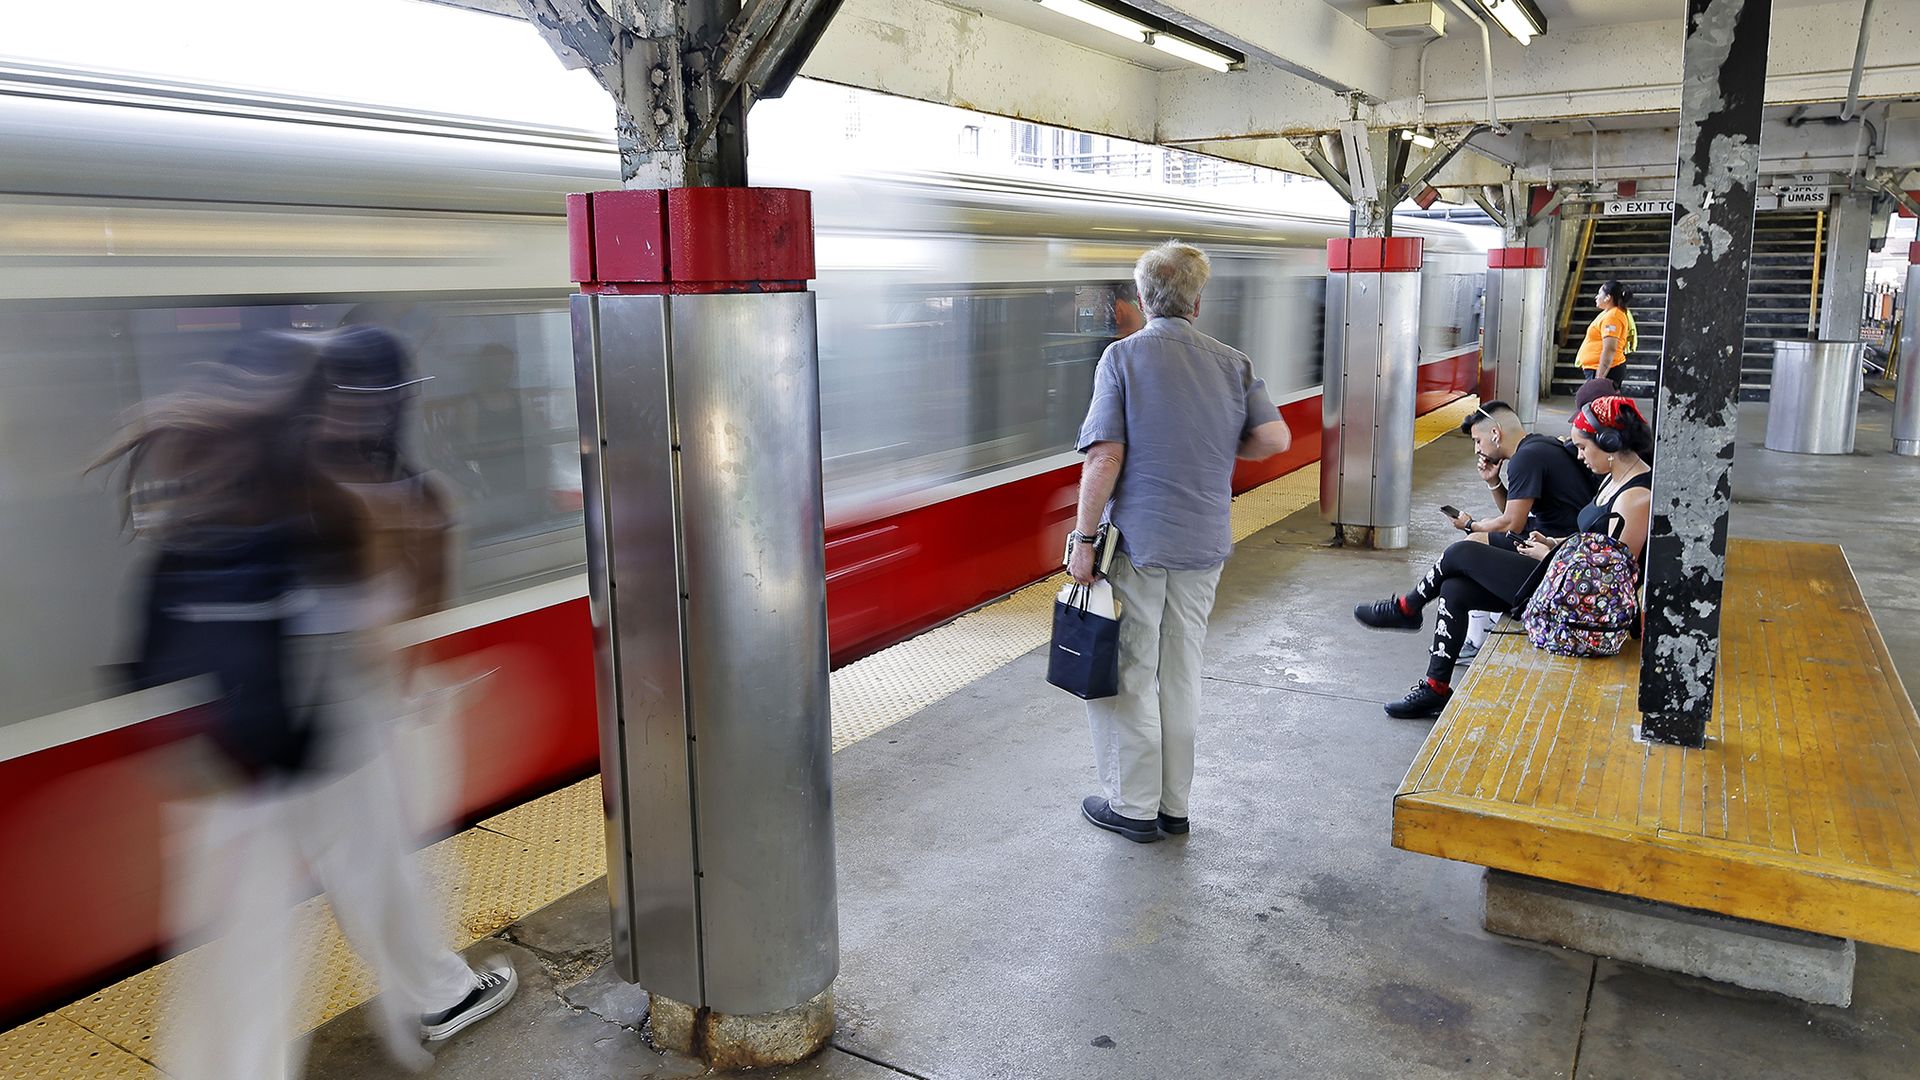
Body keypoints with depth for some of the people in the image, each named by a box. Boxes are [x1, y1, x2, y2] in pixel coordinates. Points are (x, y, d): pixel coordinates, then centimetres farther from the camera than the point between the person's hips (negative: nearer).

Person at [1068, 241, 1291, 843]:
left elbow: (1105, 457, -14)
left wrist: (1084, 537, -9)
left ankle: (1132, 805, 16)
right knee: (1181, 675, 14)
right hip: (1204, 545, 5)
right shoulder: (1233, 364, 4)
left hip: (1136, 543, -4)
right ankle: (1174, 804, 25)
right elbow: (1275, 439, -4)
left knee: (1127, 674, 8)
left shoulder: (1124, 356, -8)